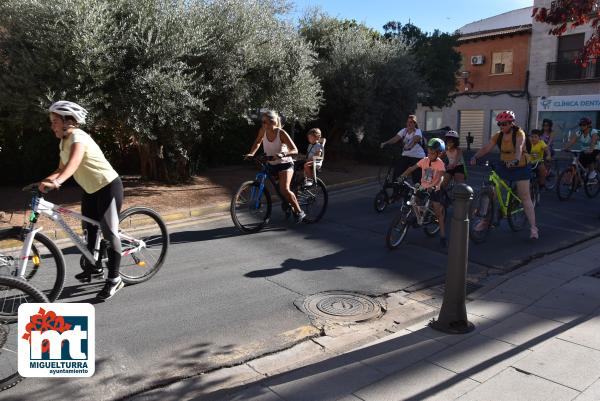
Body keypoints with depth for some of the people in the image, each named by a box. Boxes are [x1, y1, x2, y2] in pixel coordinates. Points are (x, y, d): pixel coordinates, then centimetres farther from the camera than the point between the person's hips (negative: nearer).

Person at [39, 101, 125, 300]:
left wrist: (56, 182, -57)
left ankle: (114, 279, -3)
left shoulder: (78, 137, -22)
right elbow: (62, 168, 2)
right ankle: (91, 267, 33)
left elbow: (73, 163, -41)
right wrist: (46, 181, -18)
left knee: (109, 232, -8)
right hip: (90, 189, 9)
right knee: (89, 229, 16)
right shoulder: (63, 142, 7)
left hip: (108, 186, -9)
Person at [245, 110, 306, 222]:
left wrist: (282, 154, -42)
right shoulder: (263, 130, -7)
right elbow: (257, 142, 12)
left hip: (285, 164, -6)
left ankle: (299, 212, -5)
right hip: (271, 165, 6)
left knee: (284, 189, -23)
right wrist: (251, 153, -5)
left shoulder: (281, 133, -21)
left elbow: (295, 150, -24)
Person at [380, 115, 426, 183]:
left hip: (417, 157, -5)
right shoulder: (404, 131, 4)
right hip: (406, 156, 5)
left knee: (417, 178, -5)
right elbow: (395, 138, -11)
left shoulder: (418, 132, -10)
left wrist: (409, 146, -52)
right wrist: (385, 143, -28)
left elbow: (414, 140, -31)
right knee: (397, 171, -7)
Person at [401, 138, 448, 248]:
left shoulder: (440, 164, -12)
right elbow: (412, 168, -1)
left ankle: (442, 236, -1)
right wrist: (401, 177, -13)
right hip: (423, 188, 4)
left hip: (434, 190, -4)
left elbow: (438, 178, -23)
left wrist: (432, 186, -41)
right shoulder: (424, 160, -1)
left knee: (439, 212, -7)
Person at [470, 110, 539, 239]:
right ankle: (485, 220, 10)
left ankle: (533, 228, 4)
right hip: (504, 166, 4)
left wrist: (515, 160, -54)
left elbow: (519, 148, -34)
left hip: (520, 167, -4)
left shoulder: (519, 134, -16)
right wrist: (475, 157, -31)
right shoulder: (498, 136, -3)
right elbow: (486, 148, -14)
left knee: (525, 197, -2)